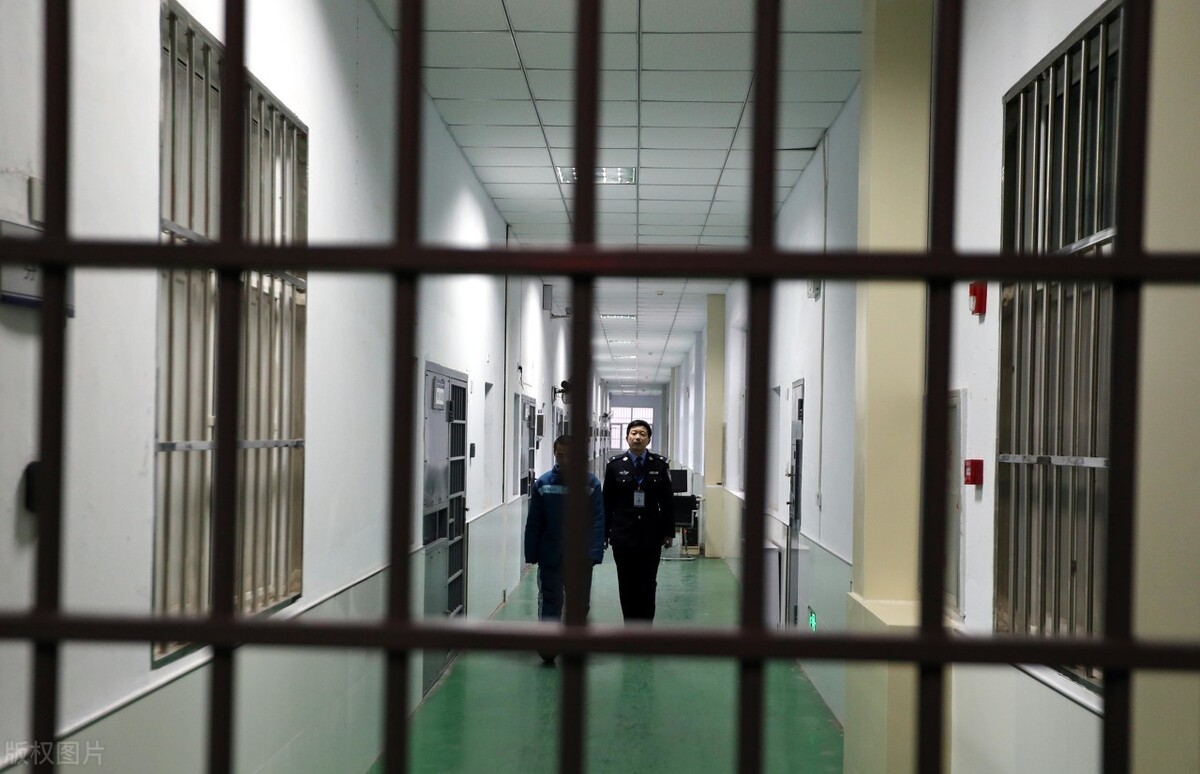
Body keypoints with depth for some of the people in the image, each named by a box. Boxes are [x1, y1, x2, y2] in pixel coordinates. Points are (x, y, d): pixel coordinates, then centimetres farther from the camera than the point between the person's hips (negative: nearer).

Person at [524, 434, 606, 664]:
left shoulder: (591, 483, -3)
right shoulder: (543, 484, 0)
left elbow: (597, 522, -6)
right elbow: (533, 523, 2)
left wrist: (594, 553, -14)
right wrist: (531, 554, -2)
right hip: (550, 556, 0)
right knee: (550, 601, 3)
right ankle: (548, 646, 6)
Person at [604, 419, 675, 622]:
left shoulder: (659, 464, 2)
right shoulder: (615, 465, 2)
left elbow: (667, 501, 3)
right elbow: (607, 501, 3)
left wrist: (669, 532, 1)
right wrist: (604, 532, 1)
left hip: (650, 535, 0)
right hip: (623, 535, 0)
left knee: (648, 584, 1)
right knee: (627, 584, 5)